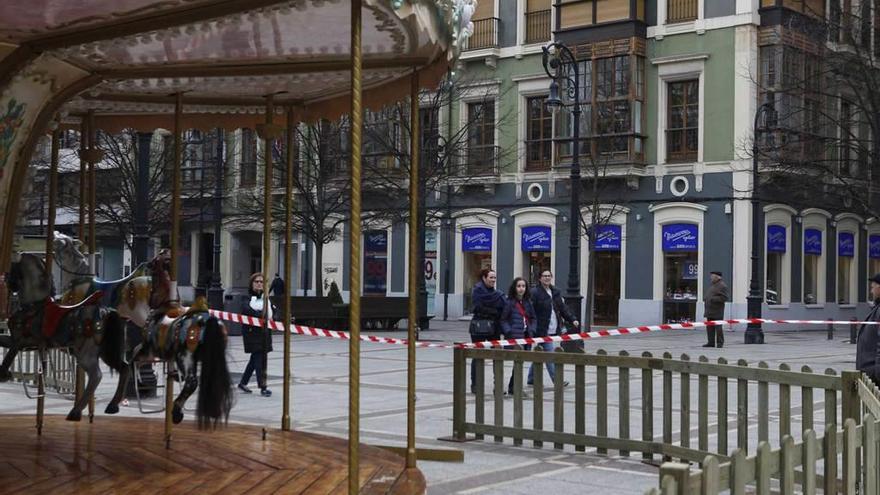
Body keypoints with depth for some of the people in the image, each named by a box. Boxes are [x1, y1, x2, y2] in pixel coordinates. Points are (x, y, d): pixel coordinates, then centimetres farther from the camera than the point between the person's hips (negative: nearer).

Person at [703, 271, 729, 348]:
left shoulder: (722, 285, -10)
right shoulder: (713, 285, 19)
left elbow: (725, 297, -17)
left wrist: (713, 299, -20)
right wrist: (706, 299, 13)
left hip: (717, 312, -9)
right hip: (710, 311, 9)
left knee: (718, 328, -5)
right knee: (710, 327, 9)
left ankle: (720, 343, 1)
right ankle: (711, 342, 14)